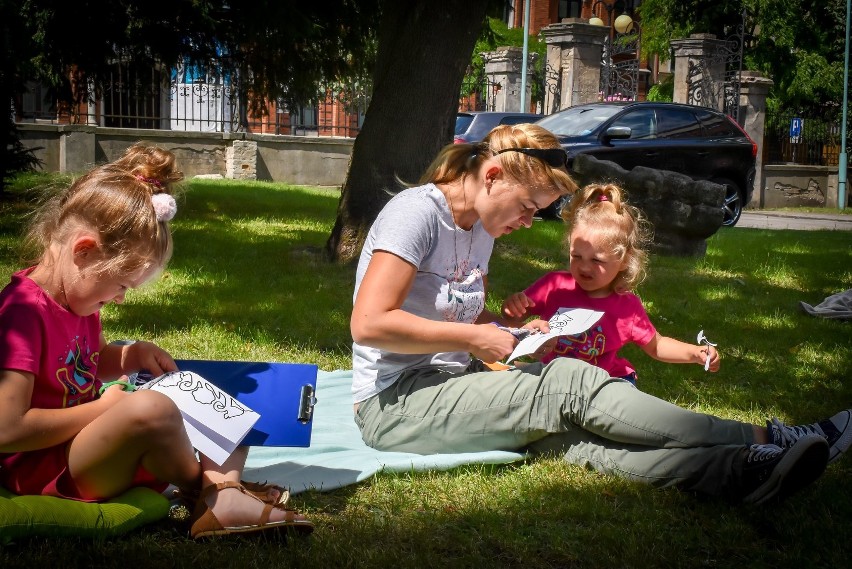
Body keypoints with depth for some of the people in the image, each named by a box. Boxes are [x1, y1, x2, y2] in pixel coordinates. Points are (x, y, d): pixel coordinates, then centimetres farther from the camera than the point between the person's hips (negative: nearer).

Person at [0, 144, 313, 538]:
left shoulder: (76, 298, 10)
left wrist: (132, 356, 8)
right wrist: (105, 408, -15)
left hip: (86, 445, 10)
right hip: (43, 472, -10)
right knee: (151, 409, -35)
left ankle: (224, 493, -19)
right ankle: (203, 489, -9)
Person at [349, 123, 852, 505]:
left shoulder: (479, 229, 14)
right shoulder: (417, 212, -14)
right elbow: (369, 324, -22)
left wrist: (517, 333, 3)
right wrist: (478, 338, -16)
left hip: (451, 389, 8)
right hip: (395, 405, -8)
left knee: (570, 434, -20)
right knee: (571, 384, -22)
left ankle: (741, 471, -39)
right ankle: (766, 441, -22)